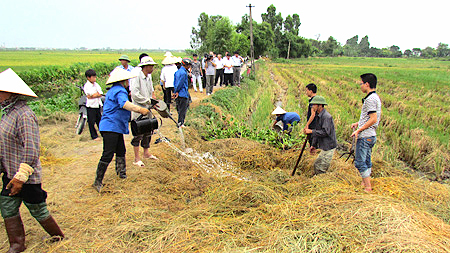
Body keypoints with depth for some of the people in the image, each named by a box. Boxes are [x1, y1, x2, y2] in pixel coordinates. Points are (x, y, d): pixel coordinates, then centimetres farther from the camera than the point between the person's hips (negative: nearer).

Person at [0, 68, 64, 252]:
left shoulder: (24, 115, -23)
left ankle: (59, 237, 27)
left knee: (37, 210, 6)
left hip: (26, 177, -9)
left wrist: (21, 176, -24)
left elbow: (31, 150, -26)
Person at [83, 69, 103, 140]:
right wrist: (97, 94, -5)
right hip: (91, 106, -5)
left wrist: (93, 95, -13)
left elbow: (100, 94, 1)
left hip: (98, 105, 5)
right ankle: (94, 136, 10)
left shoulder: (96, 85, 10)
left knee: (100, 120, 12)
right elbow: (89, 96, -16)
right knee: (91, 122, 1)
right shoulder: (86, 86, -7)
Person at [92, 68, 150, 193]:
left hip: (116, 127, 11)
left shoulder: (112, 90, 21)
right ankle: (98, 181, -6)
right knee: (108, 155, -11)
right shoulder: (119, 91, -14)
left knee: (121, 151, 18)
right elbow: (125, 104, -34)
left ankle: (121, 172, 33)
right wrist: (140, 110, -34)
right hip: (111, 127, -11)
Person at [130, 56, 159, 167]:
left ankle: (146, 153, 33)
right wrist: (149, 101, -18)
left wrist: (153, 96, 4)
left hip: (147, 109, 9)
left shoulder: (149, 77, 12)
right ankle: (137, 158, 4)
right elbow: (134, 94, -23)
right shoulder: (137, 77, -15)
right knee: (138, 133, -4)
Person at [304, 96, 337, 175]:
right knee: (317, 164, 16)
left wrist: (311, 131, -21)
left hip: (329, 147, -10)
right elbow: (318, 131, 19)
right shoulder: (319, 116, 12)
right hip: (324, 147, 10)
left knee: (321, 169, -7)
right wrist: (314, 145, 18)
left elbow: (325, 132, -25)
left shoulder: (326, 116, -19)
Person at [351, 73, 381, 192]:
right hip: (370, 136, 10)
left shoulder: (371, 99, -18)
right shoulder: (376, 97, 14)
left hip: (365, 136, -10)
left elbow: (373, 119, -24)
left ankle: (368, 187, 0)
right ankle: (365, 184, 27)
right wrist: (358, 123, 18)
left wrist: (359, 130, -18)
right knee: (366, 161, 17)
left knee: (360, 162, -5)